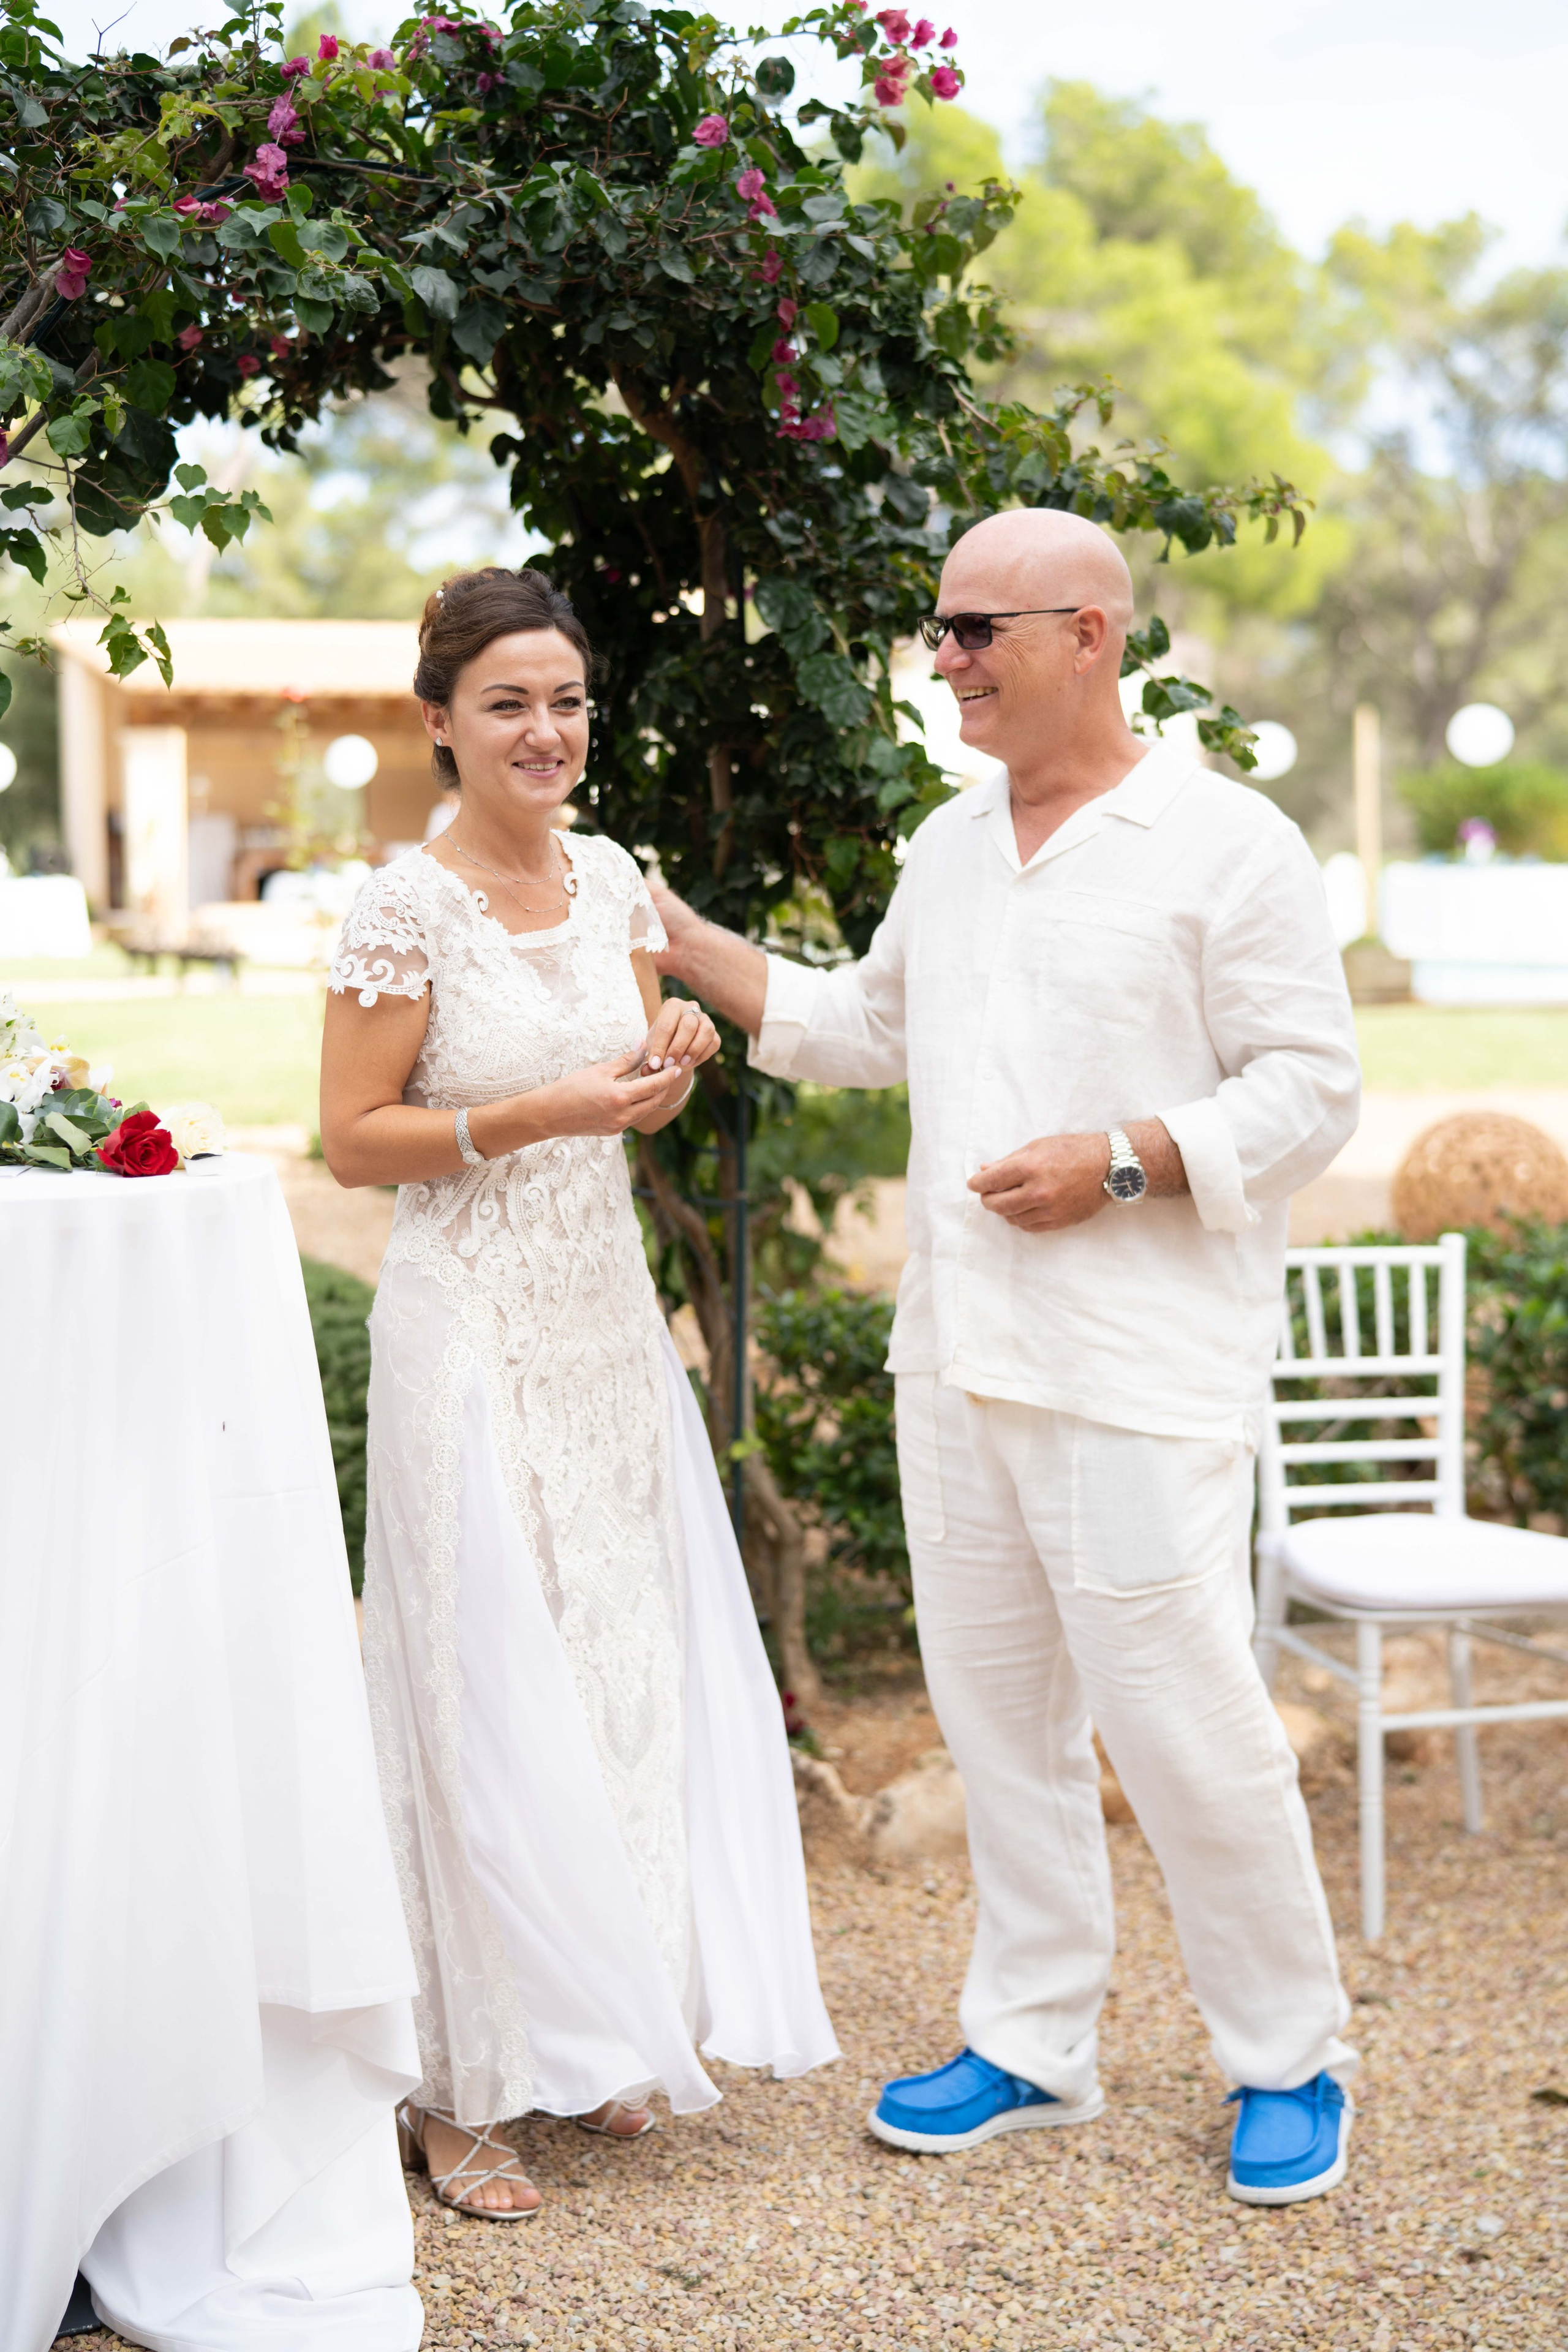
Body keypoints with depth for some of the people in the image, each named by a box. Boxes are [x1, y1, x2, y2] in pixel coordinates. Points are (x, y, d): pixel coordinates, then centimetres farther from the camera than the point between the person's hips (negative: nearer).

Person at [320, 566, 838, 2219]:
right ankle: (455, 2085, 10)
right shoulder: (408, 905, -11)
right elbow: (352, 1140, -11)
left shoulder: (608, 876, 8)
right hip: (473, 1325, -7)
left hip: (609, 1317, 7)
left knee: (632, 1662, 10)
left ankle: (585, 2039, 25)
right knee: (488, 1689, -3)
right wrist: (535, 1117, -20)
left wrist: (672, 1059, -4)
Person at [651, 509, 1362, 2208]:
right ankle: (1032, 2042, 28)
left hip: (1140, 1374, -7)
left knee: (1182, 1721, -4)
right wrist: (690, 950, 16)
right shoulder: (950, 845, 13)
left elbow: (1309, 1089, -9)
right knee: (996, 1714, 14)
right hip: (961, 1356, 7)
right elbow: (871, 1027, 25)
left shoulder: (1225, 845, -8)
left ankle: (1288, 2060, 15)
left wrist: (1120, 1161, -19)